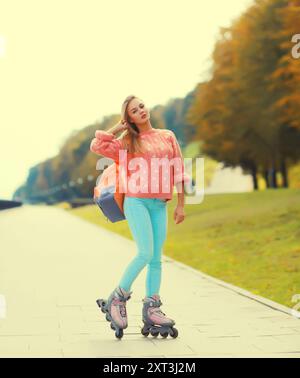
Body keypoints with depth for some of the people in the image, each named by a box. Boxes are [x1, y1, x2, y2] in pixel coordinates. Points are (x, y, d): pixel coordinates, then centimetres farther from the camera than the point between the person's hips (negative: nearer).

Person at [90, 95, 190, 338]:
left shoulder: (167, 136, 13)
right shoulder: (128, 142, 6)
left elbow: (178, 171, 13)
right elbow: (97, 146, -7)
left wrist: (180, 204, 9)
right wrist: (118, 127, 4)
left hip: (160, 205, 4)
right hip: (136, 202, -4)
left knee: (156, 258, 3)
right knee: (146, 254, -15)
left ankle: (151, 309, 9)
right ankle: (117, 300, -1)